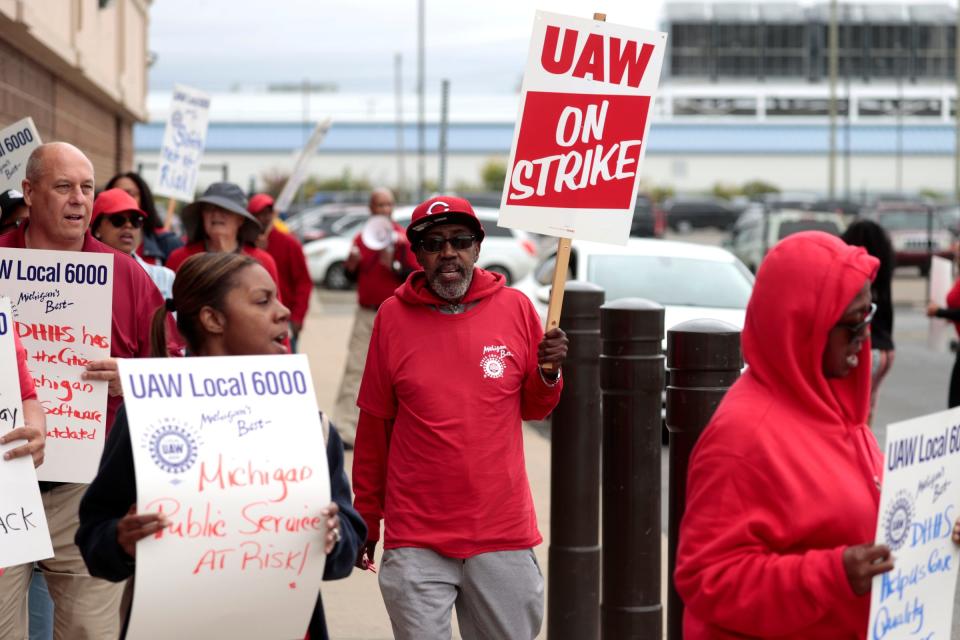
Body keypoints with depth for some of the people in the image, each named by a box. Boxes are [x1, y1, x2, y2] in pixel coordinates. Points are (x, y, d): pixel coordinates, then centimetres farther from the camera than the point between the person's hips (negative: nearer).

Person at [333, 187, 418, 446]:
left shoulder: (404, 239, -4)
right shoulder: (361, 238, 9)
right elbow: (352, 276, 16)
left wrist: (393, 265, -22)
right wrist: (351, 265, -6)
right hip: (365, 315, 3)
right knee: (355, 370, -5)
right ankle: (346, 431, -7)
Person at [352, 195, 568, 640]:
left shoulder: (515, 308, 1)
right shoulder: (393, 317, -2)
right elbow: (374, 426, 4)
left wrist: (548, 374, -9)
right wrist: (366, 518, 8)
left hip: (504, 534, 2)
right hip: (416, 542, -1)